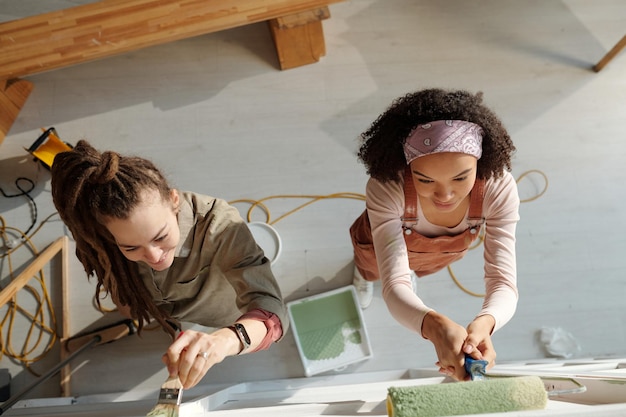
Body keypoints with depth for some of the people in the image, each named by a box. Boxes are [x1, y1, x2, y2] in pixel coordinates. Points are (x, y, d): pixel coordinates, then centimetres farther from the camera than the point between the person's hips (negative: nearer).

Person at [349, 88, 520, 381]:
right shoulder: (385, 187, -48)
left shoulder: (499, 188, -41)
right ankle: (363, 272, 67)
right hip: (381, 246, -1)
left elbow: (503, 282, -41)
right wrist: (434, 325, -71)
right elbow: (395, 286, -49)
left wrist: (483, 323, -64)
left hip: (445, 253, 2)